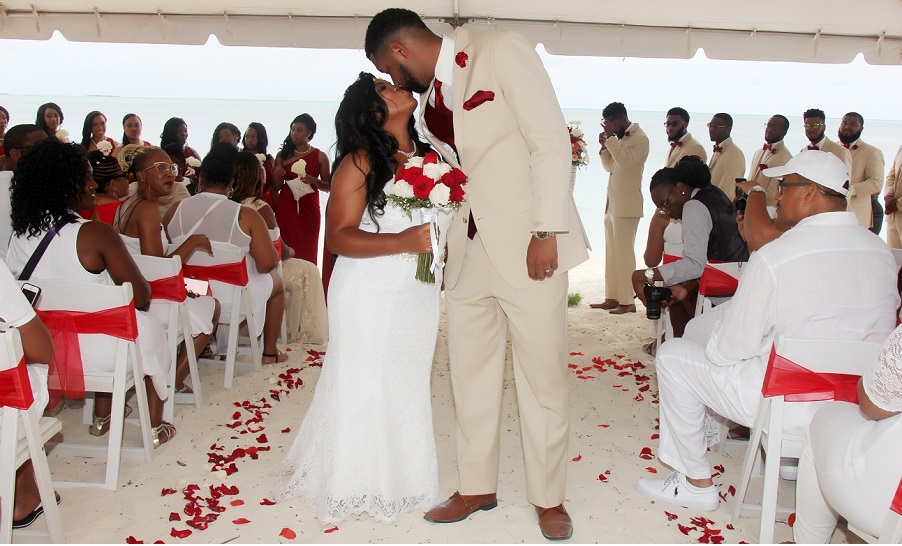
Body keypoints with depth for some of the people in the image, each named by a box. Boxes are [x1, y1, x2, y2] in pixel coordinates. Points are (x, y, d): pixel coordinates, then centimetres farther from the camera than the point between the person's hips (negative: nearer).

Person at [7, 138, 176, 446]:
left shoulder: (19, 234, -5)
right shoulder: (95, 234, -23)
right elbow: (142, 296, -17)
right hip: (93, 353, -6)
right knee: (150, 330, 25)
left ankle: (102, 418, 39)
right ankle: (155, 428, 32)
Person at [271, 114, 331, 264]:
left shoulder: (319, 156, 3)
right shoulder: (283, 155, 7)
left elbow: (328, 187, 3)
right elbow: (276, 188, 10)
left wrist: (314, 180, -16)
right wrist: (277, 176, -11)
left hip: (309, 209, -1)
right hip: (286, 208, 1)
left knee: (307, 252, -4)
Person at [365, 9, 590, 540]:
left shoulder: (502, 51, -7)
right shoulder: (428, 99, 14)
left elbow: (550, 141, -13)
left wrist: (546, 231, -17)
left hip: (528, 247, -7)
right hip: (468, 251, 7)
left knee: (542, 376, 3)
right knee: (472, 375, 12)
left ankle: (549, 497, 20)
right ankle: (477, 487, 28)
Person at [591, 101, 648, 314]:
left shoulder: (639, 138, -9)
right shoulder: (619, 138, 16)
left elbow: (624, 161, -22)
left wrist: (611, 137, -16)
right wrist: (604, 146, 2)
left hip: (627, 205, -9)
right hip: (612, 203, 9)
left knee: (624, 252, -7)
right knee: (611, 253, 9)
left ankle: (627, 302, -2)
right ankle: (612, 298, 14)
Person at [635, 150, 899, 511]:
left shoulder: (773, 258, -23)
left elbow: (728, 349, -17)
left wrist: (715, 346, 6)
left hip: (792, 407, -7)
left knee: (672, 356, 7)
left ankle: (696, 483, 16)